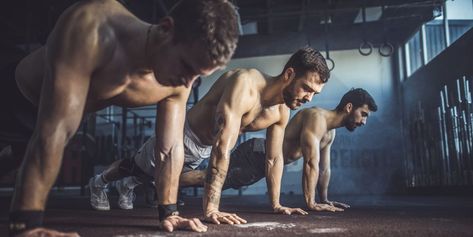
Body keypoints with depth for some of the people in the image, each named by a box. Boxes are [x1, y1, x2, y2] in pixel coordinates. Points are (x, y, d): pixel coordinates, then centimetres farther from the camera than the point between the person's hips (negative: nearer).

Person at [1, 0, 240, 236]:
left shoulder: (178, 82, -25)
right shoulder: (91, 28, -45)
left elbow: (171, 147, -14)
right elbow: (55, 130, -47)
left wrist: (168, 213, -13)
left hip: (59, 109, 5)